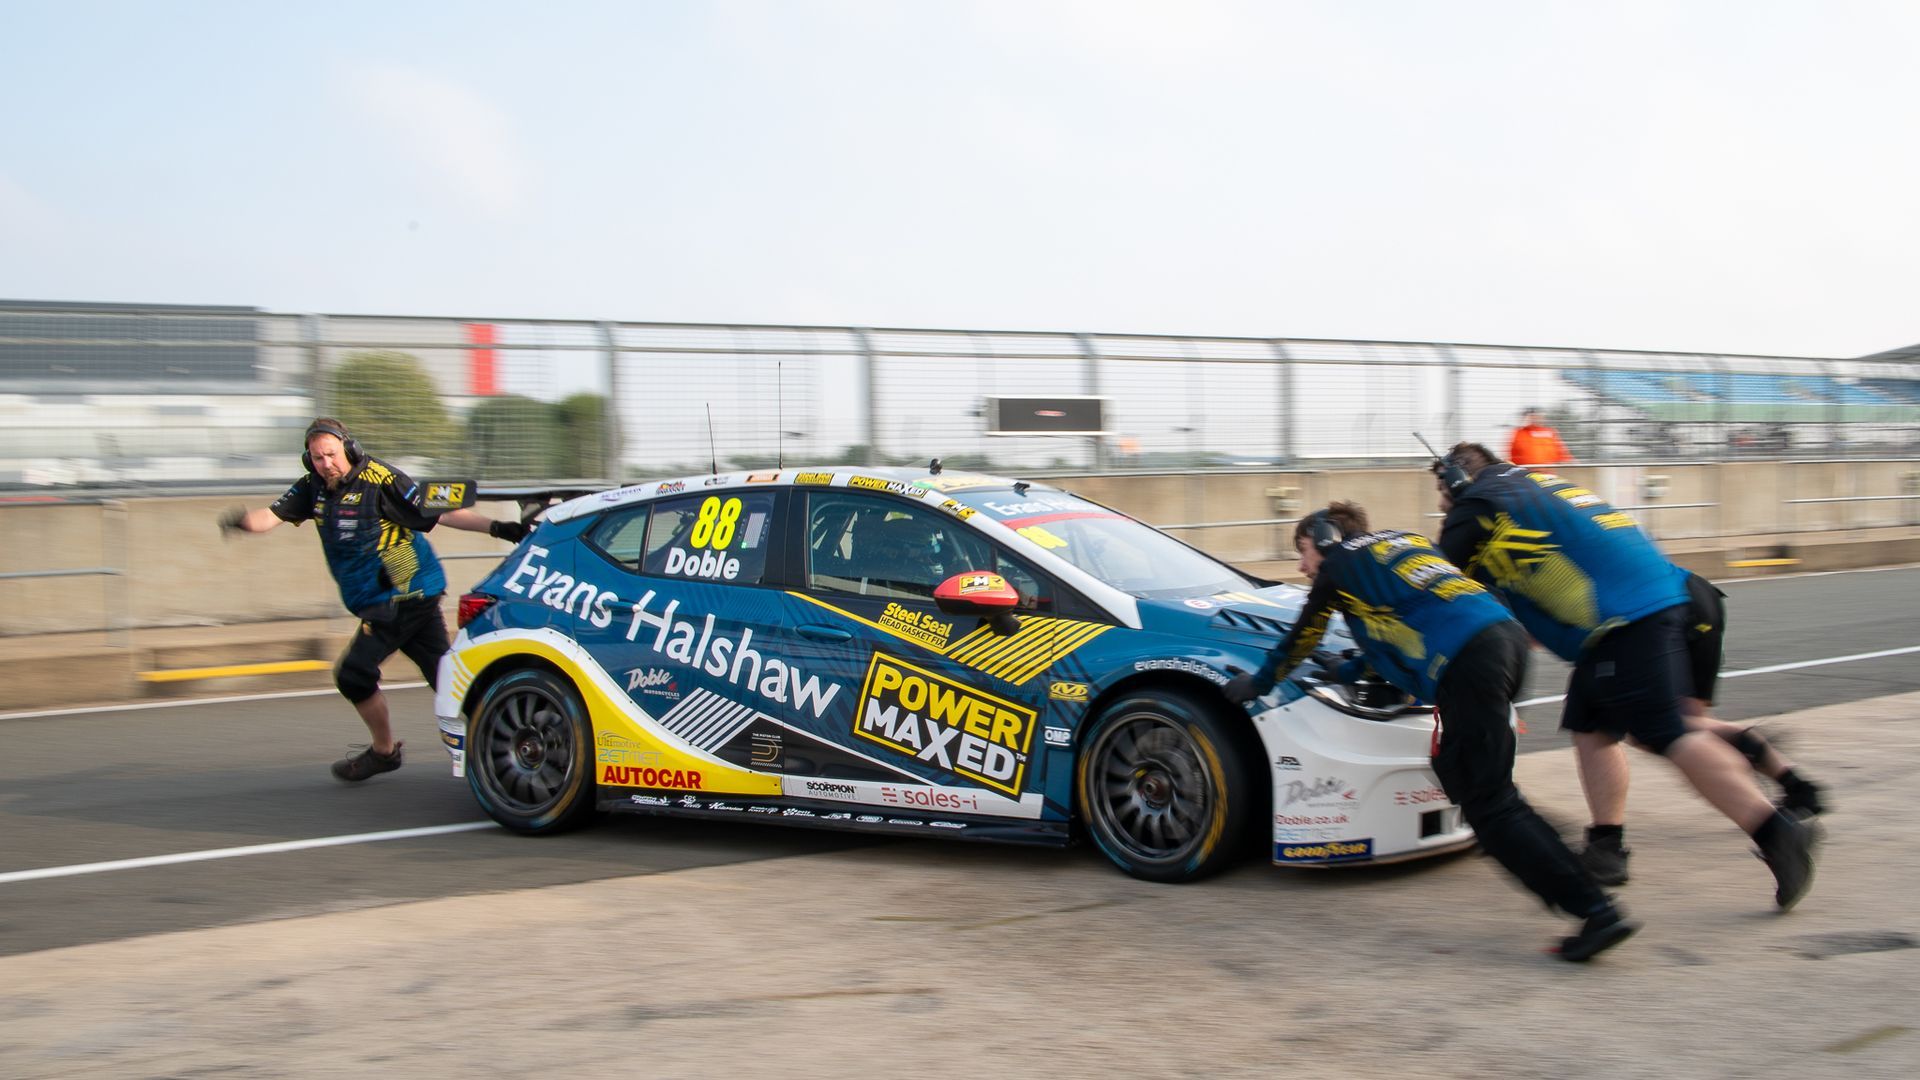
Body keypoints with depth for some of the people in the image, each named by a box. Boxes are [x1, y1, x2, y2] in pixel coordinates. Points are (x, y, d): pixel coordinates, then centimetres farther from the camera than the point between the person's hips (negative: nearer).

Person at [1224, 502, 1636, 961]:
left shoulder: (1339, 563, 14)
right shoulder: (1405, 542, 33)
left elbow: (1303, 638, 23)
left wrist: (1257, 683, 38)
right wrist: (1355, 667, 51)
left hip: (1467, 661, -8)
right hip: (1507, 635, 8)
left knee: (1488, 801, -8)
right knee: (1458, 772, 20)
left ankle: (1596, 910, -17)